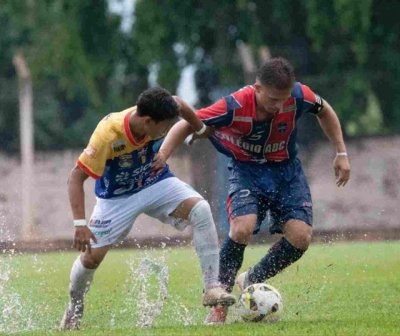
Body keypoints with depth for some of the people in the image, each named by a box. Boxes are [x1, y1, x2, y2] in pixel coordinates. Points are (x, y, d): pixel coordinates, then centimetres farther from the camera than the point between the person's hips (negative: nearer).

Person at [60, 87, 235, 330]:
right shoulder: (108, 135, -36)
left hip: (157, 183, 3)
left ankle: (212, 288, -19)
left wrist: (201, 129, 15)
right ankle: (74, 309, 26)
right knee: (91, 257, -6)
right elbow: (77, 177, -30)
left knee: (201, 210, -24)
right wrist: (80, 225, -36)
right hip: (117, 196, -3)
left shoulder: (159, 114, -25)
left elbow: (179, 104, 1)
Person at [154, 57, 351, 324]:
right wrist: (161, 157, -33)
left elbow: (324, 111, 3)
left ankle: (251, 282, 9)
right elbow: (186, 125, -19)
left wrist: (341, 153, 3)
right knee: (243, 229, -29)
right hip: (247, 170, -3)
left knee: (300, 237, -17)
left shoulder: (299, 96, -22)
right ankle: (220, 304, -12)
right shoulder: (235, 107, -30)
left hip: (286, 169, 3)